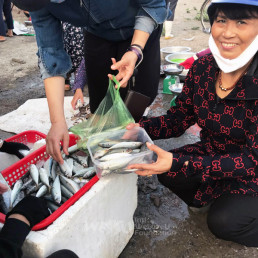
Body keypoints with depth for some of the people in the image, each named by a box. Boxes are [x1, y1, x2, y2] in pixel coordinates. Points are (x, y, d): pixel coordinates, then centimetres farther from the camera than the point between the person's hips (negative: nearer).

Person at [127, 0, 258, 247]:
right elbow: (178, 118, -4)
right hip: (214, 155, 5)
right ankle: (218, 198, 10)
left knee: (222, 221, -23)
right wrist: (138, 129, -24)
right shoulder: (203, 66, -12)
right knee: (167, 172, -16)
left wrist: (180, 163, -38)